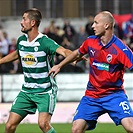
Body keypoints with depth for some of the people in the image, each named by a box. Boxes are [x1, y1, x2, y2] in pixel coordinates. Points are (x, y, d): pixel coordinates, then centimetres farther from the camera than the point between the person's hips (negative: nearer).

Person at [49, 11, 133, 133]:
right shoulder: (90, 42, 0)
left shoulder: (120, 48, -16)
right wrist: (59, 66, 28)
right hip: (92, 95, 4)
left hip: (114, 94, -4)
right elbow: (78, 53, 20)